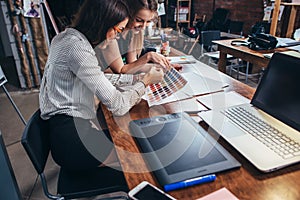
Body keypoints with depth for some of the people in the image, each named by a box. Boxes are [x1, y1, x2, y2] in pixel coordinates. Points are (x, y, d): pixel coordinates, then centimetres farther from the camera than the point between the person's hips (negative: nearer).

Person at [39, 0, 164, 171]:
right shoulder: (77, 48, -23)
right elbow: (118, 105, -21)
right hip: (71, 138, -9)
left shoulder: (68, 36, 7)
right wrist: (145, 81, -5)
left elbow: (98, 78, 17)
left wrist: (135, 78, 12)